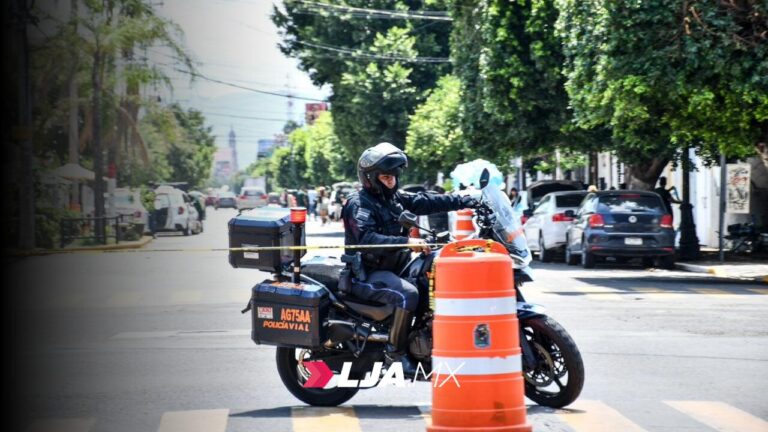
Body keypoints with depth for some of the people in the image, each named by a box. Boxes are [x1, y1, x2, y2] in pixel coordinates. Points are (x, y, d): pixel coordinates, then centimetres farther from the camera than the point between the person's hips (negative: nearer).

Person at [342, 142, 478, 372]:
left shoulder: (394, 198, 14)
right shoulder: (359, 204, -12)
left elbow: (427, 202, 10)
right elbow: (366, 239, -29)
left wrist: (467, 201, 3)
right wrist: (406, 242, -39)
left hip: (393, 269, 9)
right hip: (366, 275, -9)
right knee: (408, 294, -31)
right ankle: (395, 353, -26)